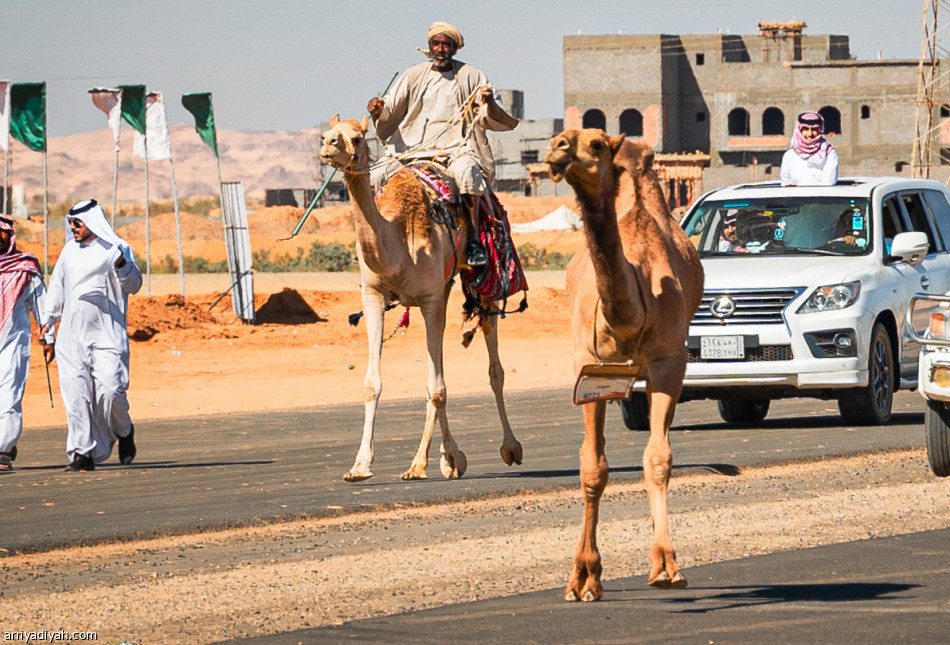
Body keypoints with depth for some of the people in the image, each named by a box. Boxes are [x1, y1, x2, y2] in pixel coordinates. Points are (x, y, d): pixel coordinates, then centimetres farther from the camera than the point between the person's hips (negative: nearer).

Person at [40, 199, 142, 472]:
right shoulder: (70, 251, 14)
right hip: (72, 336, 5)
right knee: (75, 394, -4)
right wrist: (47, 322, 24)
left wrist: (121, 265, -30)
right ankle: (83, 452, -1)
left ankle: (124, 431, 15)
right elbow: (57, 287, 25)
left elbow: (134, 286, -10)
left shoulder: (116, 249, -2)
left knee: (110, 390, -14)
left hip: (107, 334, -5)